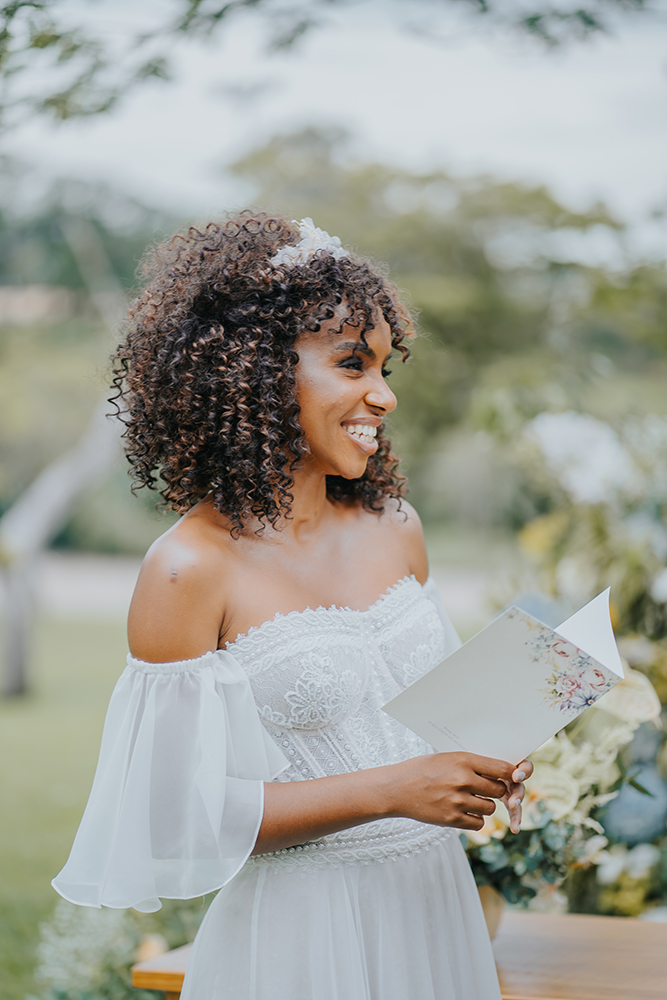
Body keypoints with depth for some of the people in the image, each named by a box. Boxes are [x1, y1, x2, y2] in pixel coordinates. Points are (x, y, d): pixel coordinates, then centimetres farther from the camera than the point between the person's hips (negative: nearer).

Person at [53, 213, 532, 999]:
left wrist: (483, 756, -5)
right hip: (300, 926, -6)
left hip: (435, 903, 6)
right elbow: (184, 811, -16)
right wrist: (387, 791, -22)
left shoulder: (394, 529, 3)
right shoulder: (190, 569, -15)